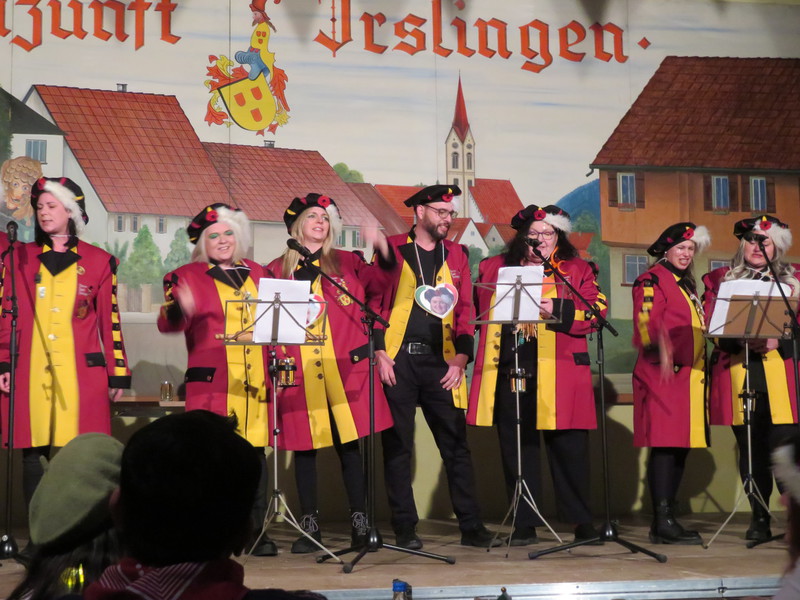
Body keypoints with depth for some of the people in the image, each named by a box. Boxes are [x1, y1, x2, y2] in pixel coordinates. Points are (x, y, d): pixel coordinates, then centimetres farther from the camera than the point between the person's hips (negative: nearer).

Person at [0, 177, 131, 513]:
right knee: (33, 454, 2)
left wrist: (117, 374, 4)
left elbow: (110, 321, 7)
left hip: (82, 374, -1)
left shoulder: (98, 261, 7)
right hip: (30, 373, 1)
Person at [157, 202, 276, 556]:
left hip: (256, 381, 4)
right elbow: (168, 324, -10)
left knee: (255, 451, 3)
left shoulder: (256, 273, 19)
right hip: (211, 381, -4)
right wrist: (178, 308, -33)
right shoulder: (188, 276, 5)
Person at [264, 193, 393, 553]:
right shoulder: (278, 270, 11)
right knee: (304, 446, 1)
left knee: (348, 443, -1)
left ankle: (359, 523, 5)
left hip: (345, 367, 0)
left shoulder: (348, 263, 12)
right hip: (299, 372, 0)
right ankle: (310, 527, 7)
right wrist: (278, 362, -3)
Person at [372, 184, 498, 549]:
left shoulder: (456, 255, 13)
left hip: (441, 362, 3)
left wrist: (461, 356, -2)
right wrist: (379, 351, -9)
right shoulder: (391, 250, 4)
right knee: (397, 446, 1)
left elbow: (465, 309, 9)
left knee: (456, 445, 3)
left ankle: (471, 527, 9)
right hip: (396, 360, -2)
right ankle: (405, 529, 9)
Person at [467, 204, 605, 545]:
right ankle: (523, 524, 9)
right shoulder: (494, 268, 17)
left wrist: (557, 309, -14)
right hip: (509, 372, 2)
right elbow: (478, 309, 23)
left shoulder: (577, 270, 10)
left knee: (568, 446, -1)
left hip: (558, 373, -2)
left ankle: (581, 521, 11)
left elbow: (598, 310, -2)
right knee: (515, 447, 2)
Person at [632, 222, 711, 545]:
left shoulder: (686, 284, 23)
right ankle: (662, 521, -12)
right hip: (663, 375, -9)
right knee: (664, 445, -11)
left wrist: (700, 368, 24)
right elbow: (647, 321, -19)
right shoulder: (651, 280, -5)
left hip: (689, 376, 9)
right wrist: (662, 350, -36)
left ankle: (668, 518, 12)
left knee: (681, 445, 8)